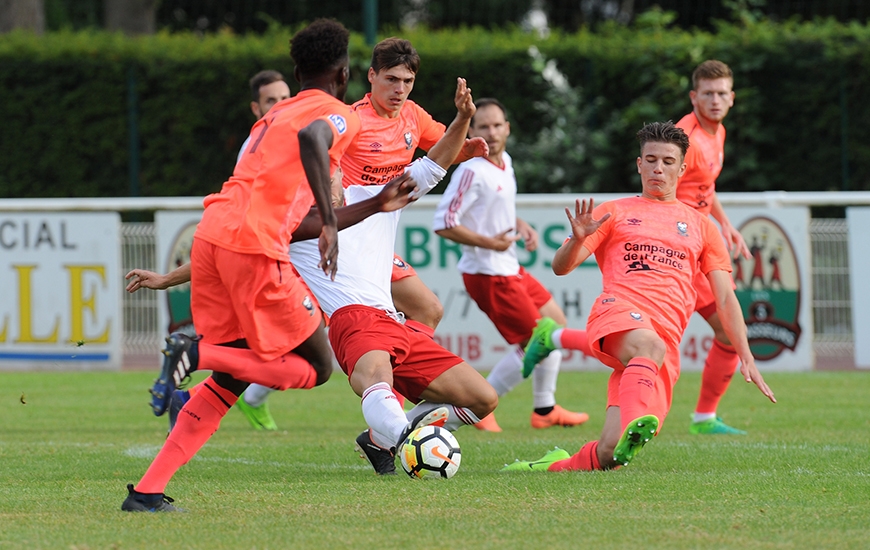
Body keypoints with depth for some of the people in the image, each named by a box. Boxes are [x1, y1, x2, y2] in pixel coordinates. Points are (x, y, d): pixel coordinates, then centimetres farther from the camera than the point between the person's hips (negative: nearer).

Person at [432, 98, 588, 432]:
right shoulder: (472, 172, -20)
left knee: (556, 325, 19)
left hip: (509, 269, 10)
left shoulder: (505, 162, 8)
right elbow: (443, 224, -23)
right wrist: (489, 242, -21)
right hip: (488, 274, -10)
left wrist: (521, 226, 6)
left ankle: (545, 409, 29)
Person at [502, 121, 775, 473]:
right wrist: (578, 240, -12)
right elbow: (561, 266, 11)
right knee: (649, 345, -43)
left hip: (668, 338, 2)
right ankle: (633, 430, -63)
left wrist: (746, 357, 10)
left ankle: (556, 465, 6)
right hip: (619, 312, -2)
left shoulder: (700, 226, 26)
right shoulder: (615, 213, 21)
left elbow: (725, 298, 22)